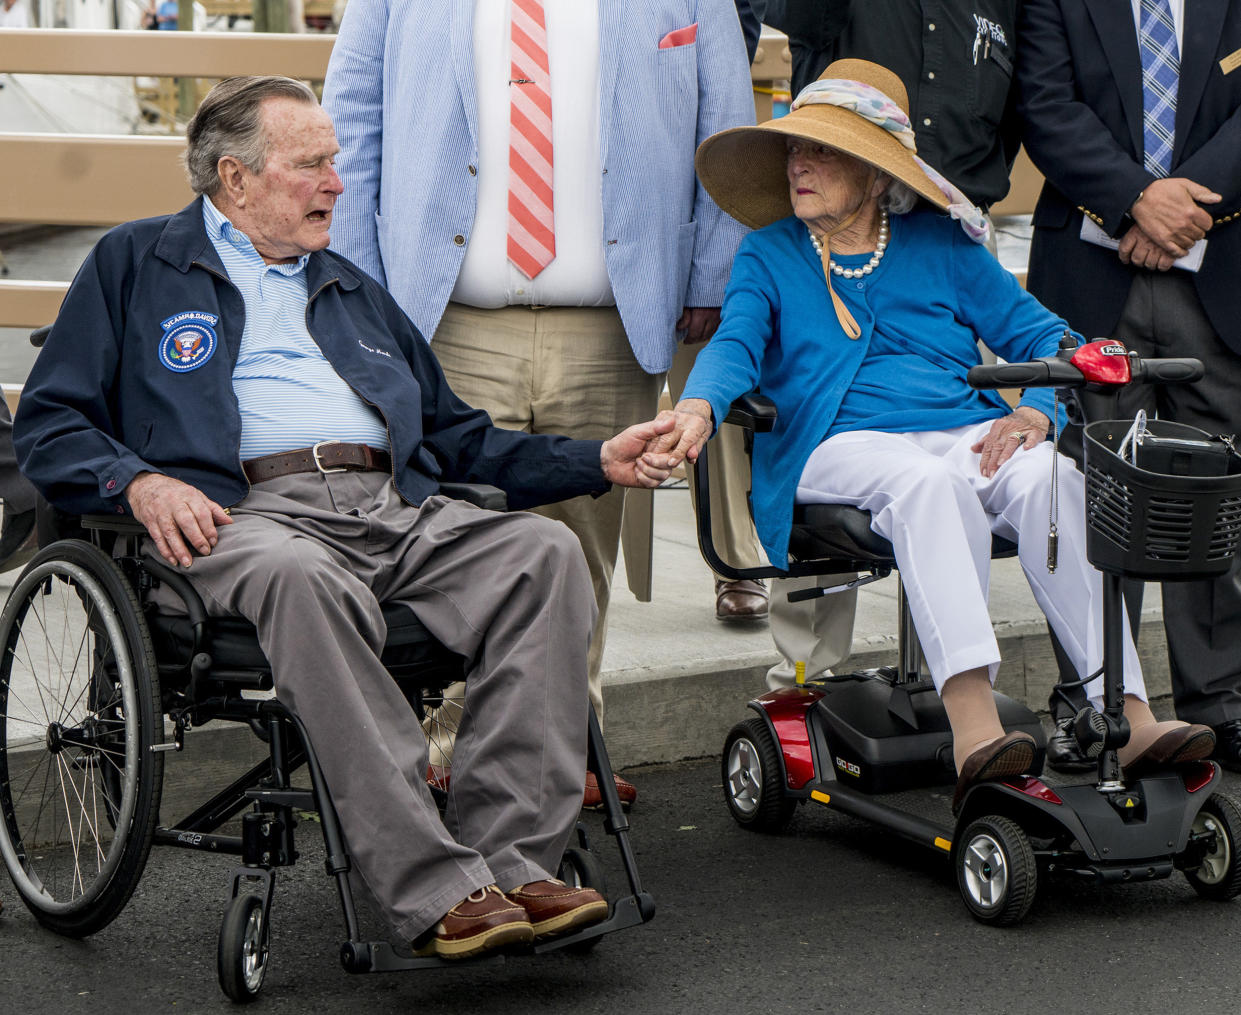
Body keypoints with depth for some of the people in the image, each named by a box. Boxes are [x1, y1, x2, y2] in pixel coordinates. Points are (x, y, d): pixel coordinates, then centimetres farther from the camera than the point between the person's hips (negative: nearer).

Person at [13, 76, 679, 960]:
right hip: (249, 512, -5)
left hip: (399, 511, 5)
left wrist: (596, 461, 20)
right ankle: (434, 889, -43)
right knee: (302, 578, -41)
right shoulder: (136, 265, 18)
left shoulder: (352, 289, 34)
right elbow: (49, 423, 10)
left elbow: (457, 439, 32)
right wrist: (137, 481, -10)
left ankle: (511, 860, -30)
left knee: (544, 552, -24)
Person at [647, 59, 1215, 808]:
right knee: (930, 482, -37)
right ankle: (973, 721, -52)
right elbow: (736, 343, 0)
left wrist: (1036, 413, -6)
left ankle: (1127, 717, -40)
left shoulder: (942, 246, 20)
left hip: (967, 431, 2)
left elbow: (1046, 338, 16)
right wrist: (700, 408, -23)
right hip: (845, 444, -2)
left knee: (1050, 479, -31)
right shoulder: (769, 255, 18)